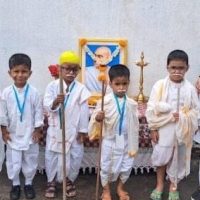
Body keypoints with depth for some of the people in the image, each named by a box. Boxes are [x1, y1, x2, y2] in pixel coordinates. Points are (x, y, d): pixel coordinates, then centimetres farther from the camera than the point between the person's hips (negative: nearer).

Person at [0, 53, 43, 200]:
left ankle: (28, 183, 32)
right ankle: (15, 184, 30)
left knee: (30, 161, 13)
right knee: (13, 162, 10)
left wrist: (38, 130, -4)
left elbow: (38, 112, -4)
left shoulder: (34, 92, -12)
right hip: (13, 134, 1)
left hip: (30, 134, 0)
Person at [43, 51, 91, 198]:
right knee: (51, 156, 8)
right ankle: (51, 182, 28)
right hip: (55, 129, 0)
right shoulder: (53, 86, -6)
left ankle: (70, 181, 30)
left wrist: (83, 130, -4)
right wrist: (55, 102, -38)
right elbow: (47, 105, -15)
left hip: (73, 130, 0)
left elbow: (84, 111, -5)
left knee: (75, 157, 7)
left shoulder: (81, 89, -6)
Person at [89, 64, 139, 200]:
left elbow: (134, 125, 4)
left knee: (127, 166, 14)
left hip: (126, 141, 3)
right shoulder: (105, 101, -15)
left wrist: (134, 145, 8)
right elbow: (95, 119, -11)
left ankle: (120, 188, 39)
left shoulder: (132, 103, -5)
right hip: (110, 140, -3)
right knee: (107, 167, 11)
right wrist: (98, 119, -36)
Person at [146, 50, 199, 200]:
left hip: (182, 130, 1)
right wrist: (153, 128, -6)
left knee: (178, 158, 14)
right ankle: (160, 184, 34)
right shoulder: (159, 86, -8)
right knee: (161, 157, 10)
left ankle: (173, 187, 35)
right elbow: (152, 108, -5)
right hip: (163, 129, -1)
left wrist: (182, 117, -17)